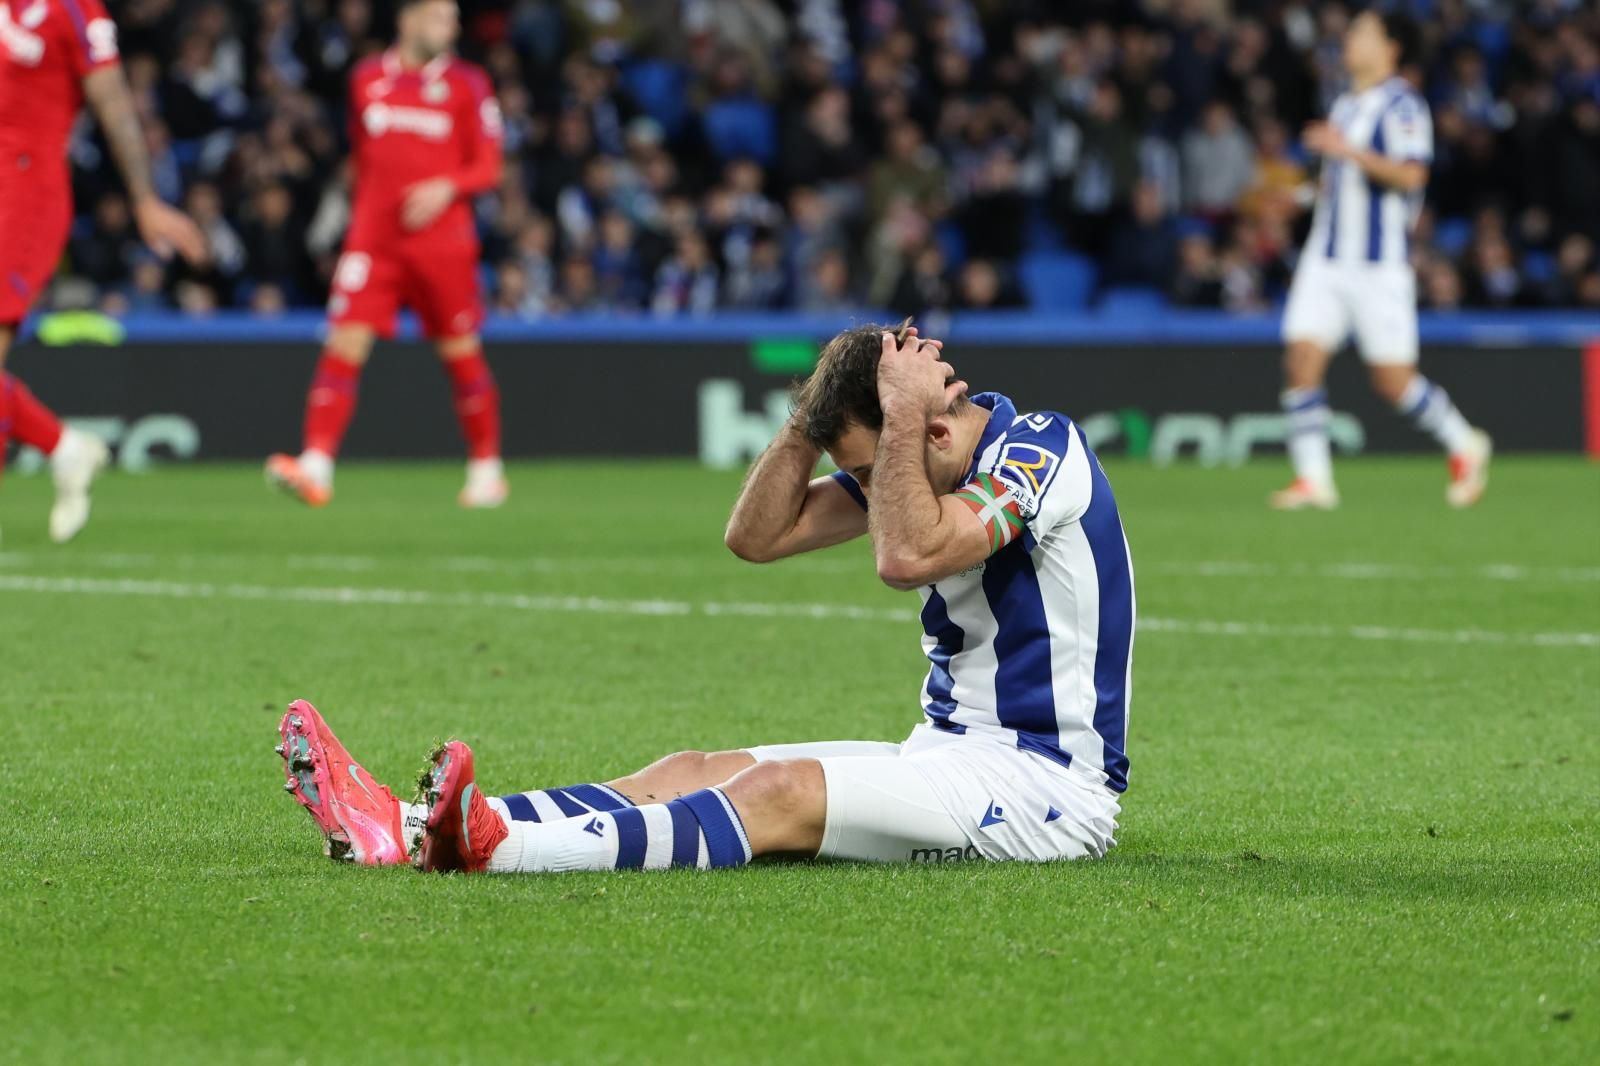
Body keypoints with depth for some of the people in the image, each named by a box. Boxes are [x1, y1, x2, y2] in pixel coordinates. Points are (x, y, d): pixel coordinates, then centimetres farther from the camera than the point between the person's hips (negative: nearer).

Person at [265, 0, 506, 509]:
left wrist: (448, 187, -16)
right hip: (373, 237, 1)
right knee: (343, 344, -12)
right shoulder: (367, 78, 10)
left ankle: (487, 468, 20)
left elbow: (488, 167, 2)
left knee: (462, 354, 4)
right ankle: (315, 467, -18)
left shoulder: (467, 84, 3)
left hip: (443, 238, -1)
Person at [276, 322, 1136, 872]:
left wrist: (902, 416, -21)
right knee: (690, 773, -7)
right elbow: (757, 535, 9)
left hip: (1045, 782, -9)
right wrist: (819, 408, -2)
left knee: (781, 793, -29)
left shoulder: (1040, 449, -15)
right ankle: (413, 830, -23)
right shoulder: (907, 459, 11)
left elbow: (909, 555, -31)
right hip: (949, 754, 9)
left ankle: (500, 847, -50)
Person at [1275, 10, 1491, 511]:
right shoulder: (1345, 105, 16)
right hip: (1325, 259, 7)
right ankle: (1313, 478, -8)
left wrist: (1350, 151, -25)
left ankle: (1464, 446, 20)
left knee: (1394, 380, -3)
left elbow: (1411, 174, -22)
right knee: (1302, 360, -9)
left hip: (1380, 264, -7)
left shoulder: (1401, 104, -9)